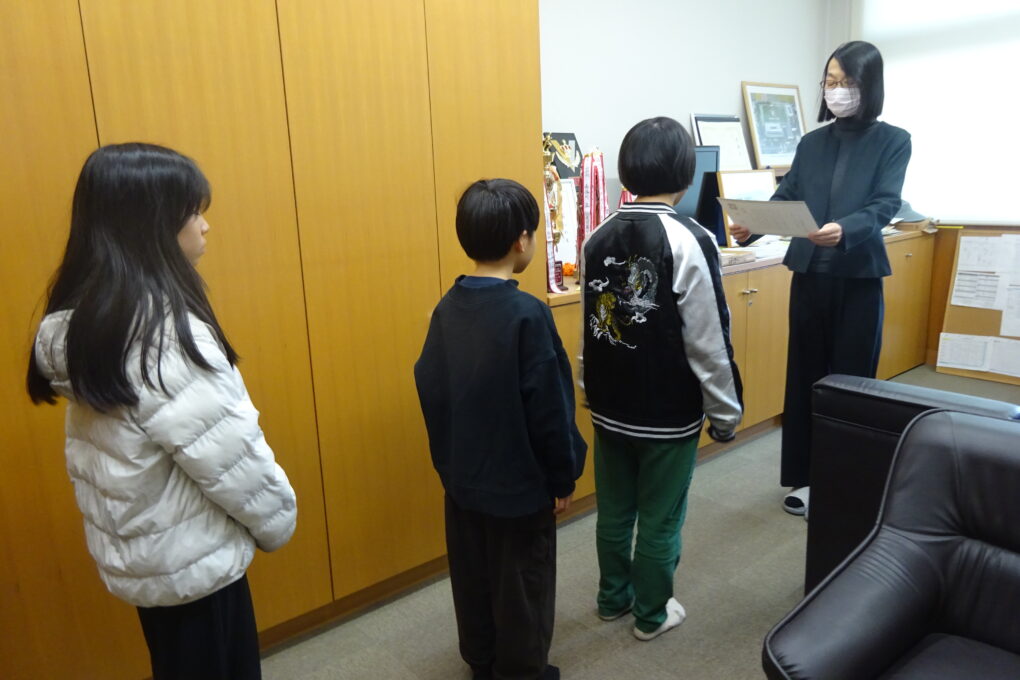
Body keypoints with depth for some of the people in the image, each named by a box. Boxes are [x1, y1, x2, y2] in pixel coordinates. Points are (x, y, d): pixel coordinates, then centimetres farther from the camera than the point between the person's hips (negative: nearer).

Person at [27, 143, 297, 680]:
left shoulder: (79, 319, -1)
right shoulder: (164, 333, -29)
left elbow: (97, 445, 8)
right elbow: (230, 457, -26)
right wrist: (279, 521, -7)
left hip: (136, 549, 8)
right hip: (190, 559, -8)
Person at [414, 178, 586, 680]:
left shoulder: (446, 309, -4)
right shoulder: (527, 314, -23)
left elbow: (430, 391, 4)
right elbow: (549, 408, -20)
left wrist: (448, 461, 15)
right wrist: (563, 477, -5)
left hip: (462, 478, 6)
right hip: (519, 483, -6)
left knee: (473, 580, 22)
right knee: (521, 588, 14)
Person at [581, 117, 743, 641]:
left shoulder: (598, 239, -2)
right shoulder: (688, 241, -19)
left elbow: (591, 328, 6)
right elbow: (709, 343, -16)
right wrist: (725, 412, -4)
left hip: (609, 408, 5)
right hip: (668, 414, -5)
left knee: (613, 511, 20)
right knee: (660, 520, 13)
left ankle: (613, 598, 39)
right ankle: (651, 614, 32)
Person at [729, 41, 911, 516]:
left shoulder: (893, 142, -1)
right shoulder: (811, 143, 10)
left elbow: (884, 205, -14)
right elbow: (785, 199, 3)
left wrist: (843, 230, -34)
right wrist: (750, 229, -17)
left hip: (859, 278, -3)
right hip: (809, 274, 3)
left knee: (851, 379, 5)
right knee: (805, 376, 8)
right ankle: (805, 477, 21)